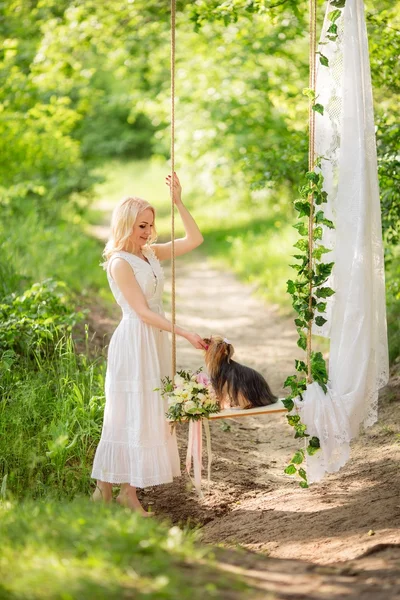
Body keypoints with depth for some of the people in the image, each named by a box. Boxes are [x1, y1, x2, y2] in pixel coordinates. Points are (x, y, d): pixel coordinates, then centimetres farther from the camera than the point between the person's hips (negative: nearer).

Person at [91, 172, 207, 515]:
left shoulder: (152, 254, 8)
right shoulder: (120, 263, -15)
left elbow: (195, 240, 10)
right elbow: (143, 312, -18)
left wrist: (179, 202, 0)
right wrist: (186, 334, -22)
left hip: (157, 341, 8)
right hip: (134, 342, -8)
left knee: (149, 415, 8)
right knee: (131, 415, -4)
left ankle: (129, 490, 12)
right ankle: (105, 488, 4)